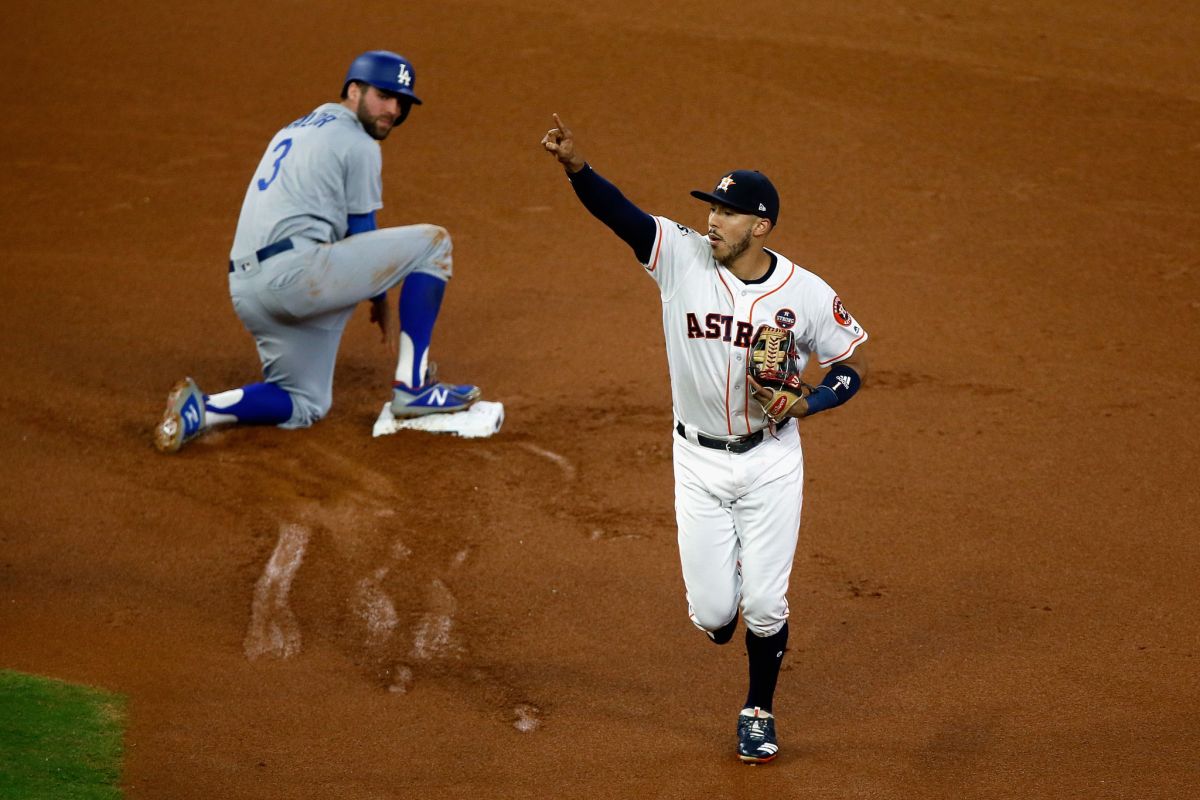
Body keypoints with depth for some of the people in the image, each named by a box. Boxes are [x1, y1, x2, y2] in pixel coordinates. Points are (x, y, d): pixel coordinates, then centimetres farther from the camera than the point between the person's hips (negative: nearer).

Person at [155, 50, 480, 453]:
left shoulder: (294, 131, 27)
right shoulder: (358, 144, 0)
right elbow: (362, 234, 2)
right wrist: (380, 300, 16)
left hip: (246, 291, 9)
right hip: (294, 273, -9)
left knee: (305, 405, 22)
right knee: (433, 242, 0)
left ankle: (200, 409, -2)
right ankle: (413, 386, -3)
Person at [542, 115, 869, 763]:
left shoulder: (807, 294, -11)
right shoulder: (682, 257, -11)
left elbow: (852, 366, 0)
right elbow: (618, 212, -25)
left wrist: (807, 404, -19)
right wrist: (575, 166, -43)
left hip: (771, 460, -1)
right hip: (699, 460, 1)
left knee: (765, 605, 0)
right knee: (712, 609, 1)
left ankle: (758, 712, 27)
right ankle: (721, 598, 40)